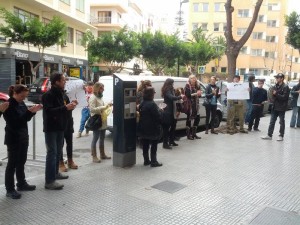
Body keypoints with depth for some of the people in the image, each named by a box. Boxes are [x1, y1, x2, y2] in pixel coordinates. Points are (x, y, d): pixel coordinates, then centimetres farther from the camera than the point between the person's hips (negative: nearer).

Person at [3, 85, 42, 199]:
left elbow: (26, 118, 12)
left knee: (21, 161, 16)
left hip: (23, 136, 8)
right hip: (13, 138, -8)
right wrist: (29, 111, -29)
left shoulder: (21, 103, 8)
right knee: (12, 163, -1)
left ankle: (21, 184, 29)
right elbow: (16, 121, -24)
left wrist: (33, 110, -5)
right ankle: (10, 190, 8)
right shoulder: (8, 105, -16)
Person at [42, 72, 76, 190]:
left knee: (58, 151, 17)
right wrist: (65, 107, -28)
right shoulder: (48, 95, -15)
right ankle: (49, 181, -7)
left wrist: (69, 106, 4)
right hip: (51, 128, -9)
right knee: (52, 153, -10)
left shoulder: (60, 93, 13)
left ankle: (55, 173, 32)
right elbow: (49, 111, -26)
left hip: (59, 127, 9)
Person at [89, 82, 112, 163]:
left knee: (102, 138, 16)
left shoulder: (100, 97, 16)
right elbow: (92, 109, -23)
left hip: (103, 121, 10)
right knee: (95, 139, -3)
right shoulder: (93, 97, -13)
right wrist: (104, 107, -23)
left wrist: (107, 105, 10)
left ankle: (102, 154, 27)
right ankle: (94, 157, 3)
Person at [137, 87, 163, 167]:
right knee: (154, 145, 4)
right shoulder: (152, 104, -20)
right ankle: (153, 162, 8)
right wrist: (160, 110, 1)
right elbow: (158, 116, -20)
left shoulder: (142, 104, 6)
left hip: (143, 128, 8)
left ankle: (146, 160, 23)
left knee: (145, 145, 14)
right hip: (152, 129, -8)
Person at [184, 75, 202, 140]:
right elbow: (187, 95, -18)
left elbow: (199, 94, 16)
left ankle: (194, 133, 20)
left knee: (197, 118, 8)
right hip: (189, 104, -7)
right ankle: (188, 134, 8)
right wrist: (195, 94, -22)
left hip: (195, 104, 7)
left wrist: (199, 93, -6)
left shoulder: (197, 86, 14)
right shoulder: (187, 86, -7)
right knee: (189, 118, -1)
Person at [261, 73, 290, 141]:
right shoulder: (275, 86, 10)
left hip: (281, 108, -6)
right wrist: (272, 99, -1)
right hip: (274, 107, 6)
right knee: (272, 122, 8)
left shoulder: (285, 87, -9)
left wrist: (276, 94, -21)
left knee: (281, 122, 6)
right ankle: (269, 135, 13)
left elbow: (284, 97, -18)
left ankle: (281, 136, 16)